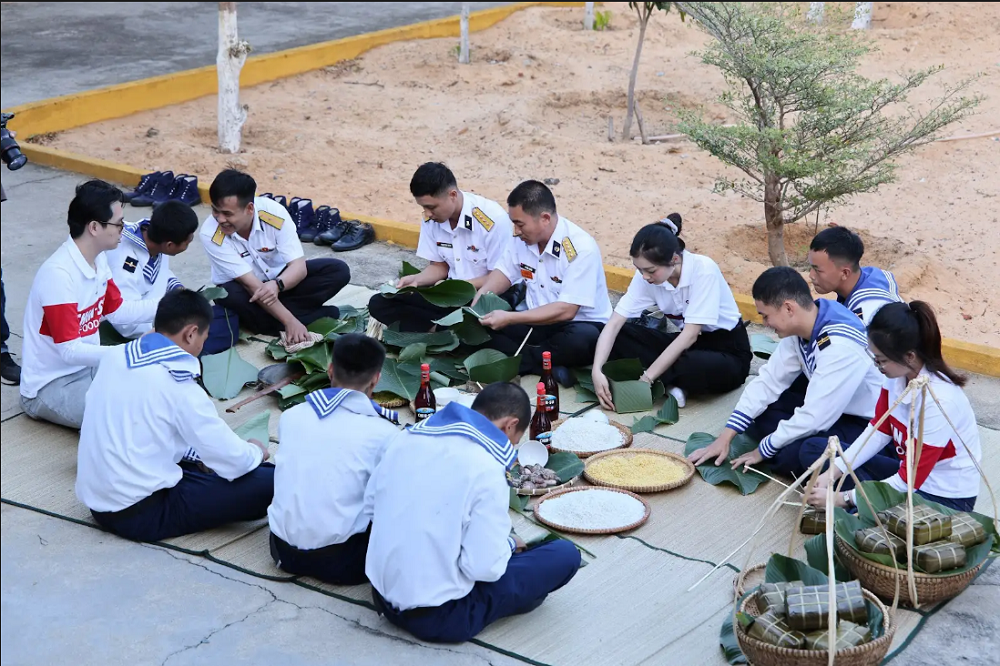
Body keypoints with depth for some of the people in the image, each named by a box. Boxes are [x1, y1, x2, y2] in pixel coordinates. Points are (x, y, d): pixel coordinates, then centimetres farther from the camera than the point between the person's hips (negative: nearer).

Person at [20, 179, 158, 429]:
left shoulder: (98, 259, 0)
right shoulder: (58, 275, -27)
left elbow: (117, 311, 14)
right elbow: (70, 352, -28)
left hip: (88, 367, 9)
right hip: (51, 386, -9)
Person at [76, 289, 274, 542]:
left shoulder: (114, 356, 3)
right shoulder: (179, 386, -17)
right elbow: (234, 462, -12)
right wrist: (257, 452, 9)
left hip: (96, 500, 8)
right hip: (143, 515, -8)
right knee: (271, 481, -11)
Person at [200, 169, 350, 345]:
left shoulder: (274, 213, -25)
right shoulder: (210, 234, -28)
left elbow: (299, 266, -24)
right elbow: (250, 283, -30)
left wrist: (277, 284, -46)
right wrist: (289, 320, -35)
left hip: (280, 279, 2)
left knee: (339, 270, -19)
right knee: (228, 295, -38)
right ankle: (318, 316, -25)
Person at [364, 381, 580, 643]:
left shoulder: (408, 437, 0)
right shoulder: (486, 469, -19)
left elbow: (370, 505, 10)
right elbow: (483, 567, -19)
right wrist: (508, 544, 1)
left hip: (382, 596, 7)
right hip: (438, 618, -7)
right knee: (565, 554, 0)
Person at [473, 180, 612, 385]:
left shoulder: (581, 248, -24)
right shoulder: (524, 238, -4)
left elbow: (565, 310, -27)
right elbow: (505, 272, 14)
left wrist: (510, 318, -28)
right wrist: (482, 295, -8)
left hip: (580, 324, -6)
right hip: (540, 322, 6)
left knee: (583, 339, -41)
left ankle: (511, 361, -20)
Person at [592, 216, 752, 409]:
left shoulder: (703, 270, -27)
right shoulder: (647, 276, -12)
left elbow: (690, 335, -30)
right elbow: (614, 324, -15)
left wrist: (647, 378, -31)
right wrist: (597, 371, -31)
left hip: (728, 350, -5)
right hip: (690, 344, 5)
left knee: (695, 367, -39)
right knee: (620, 336, -14)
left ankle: (661, 386, -10)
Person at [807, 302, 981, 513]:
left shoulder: (938, 400, -31)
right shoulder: (898, 375, -11)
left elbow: (909, 481, -25)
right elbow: (878, 431, 3)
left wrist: (842, 499, -22)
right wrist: (832, 473, -8)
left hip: (947, 497, -8)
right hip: (910, 469, 8)